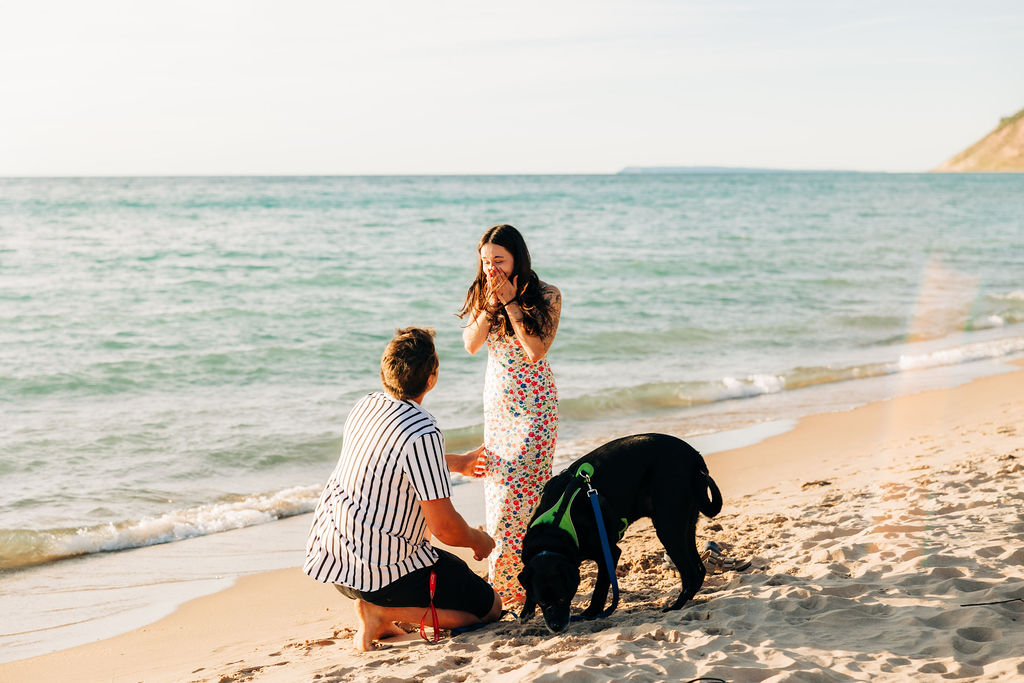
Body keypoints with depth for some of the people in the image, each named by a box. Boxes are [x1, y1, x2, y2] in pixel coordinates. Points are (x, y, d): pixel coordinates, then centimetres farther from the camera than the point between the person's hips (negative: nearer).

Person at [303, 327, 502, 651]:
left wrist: (460, 462, 34)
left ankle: (381, 616, 15)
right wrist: (478, 540, 1)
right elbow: (444, 528, -21)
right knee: (489, 606, 6)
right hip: (382, 571, -8)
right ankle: (383, 610, -6)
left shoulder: (367, 405, 2)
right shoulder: (423, 433, -24)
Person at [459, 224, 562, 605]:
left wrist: (511, 303, -19)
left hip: (534, 406, -5)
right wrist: (490, 304, -18)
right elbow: (471, 344, -7)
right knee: (498, 488, 5)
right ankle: (503, 582, 13)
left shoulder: (547, 296, -10)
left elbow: (536, 351, -20)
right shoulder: (482, 295, 3)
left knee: (517, 492, -11)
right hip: (496, 404, 5)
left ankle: (513, 584, -2)